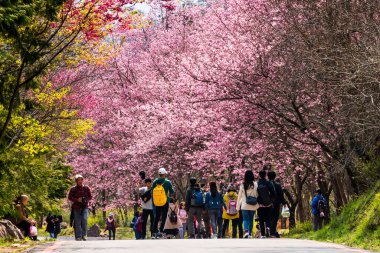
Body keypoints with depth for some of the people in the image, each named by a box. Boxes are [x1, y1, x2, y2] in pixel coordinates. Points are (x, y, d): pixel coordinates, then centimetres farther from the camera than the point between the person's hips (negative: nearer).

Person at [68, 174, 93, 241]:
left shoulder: (86, 188, 6)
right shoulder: (73, 189, 3)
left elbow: (90, 197, 11)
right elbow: (70, 197, 3)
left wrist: (85, 199, -9)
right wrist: (77, 200, -12)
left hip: (85, 207, 0)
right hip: (76, 207, 0)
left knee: (84, 219, -20)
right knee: (77, 222, -3)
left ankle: (84, 234, -7)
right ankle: (78, 236, 4)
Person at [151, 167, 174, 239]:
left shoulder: (154, 182, 1)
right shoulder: (167, 182, -10)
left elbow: (152, 192, 6)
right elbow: (172, 192, -4)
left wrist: (153, 203, 16)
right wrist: (169, 195, 18)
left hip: (156, 203, 4)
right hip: (165, 203, -4)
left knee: (156, 217, 12)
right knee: (163, 217, 3)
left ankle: (154, 232, 11)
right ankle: (160, 231, -4)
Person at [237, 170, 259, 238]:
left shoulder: (243, 185, -5)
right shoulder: (255, 184, -6)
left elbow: (239, 196, 1)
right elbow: (258, 194, -1)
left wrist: (238, 206, 8)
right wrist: (258, 204, 9)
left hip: (244, 206, -1)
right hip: (253, 206, 1)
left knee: (245, 219, 3)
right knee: (251, 219, 14)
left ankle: (246, 231, -20)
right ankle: (250, 233, 18)